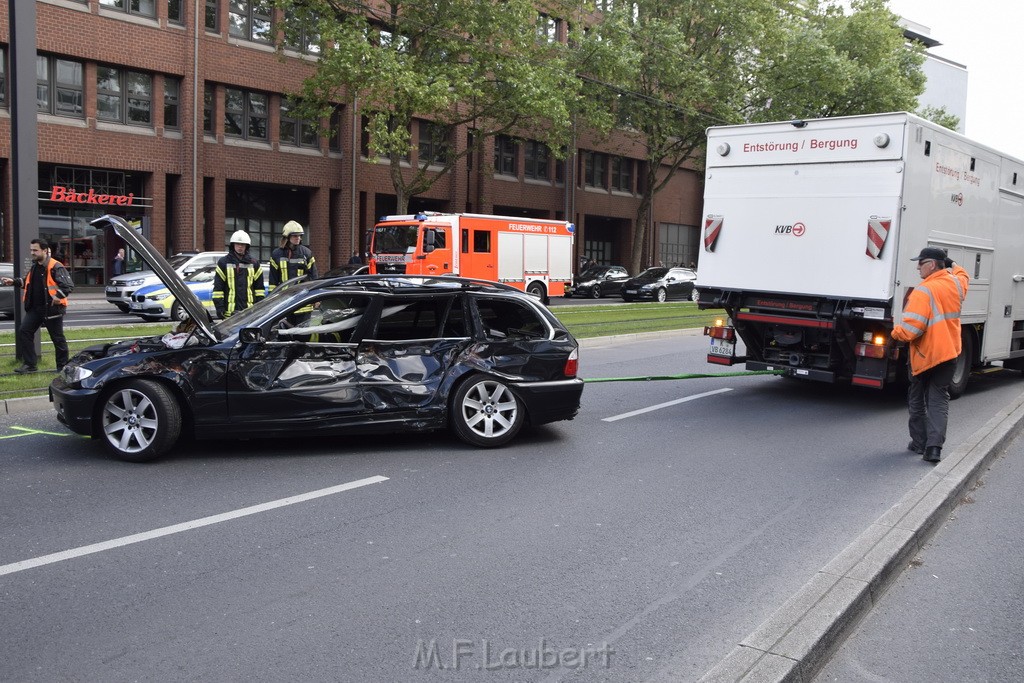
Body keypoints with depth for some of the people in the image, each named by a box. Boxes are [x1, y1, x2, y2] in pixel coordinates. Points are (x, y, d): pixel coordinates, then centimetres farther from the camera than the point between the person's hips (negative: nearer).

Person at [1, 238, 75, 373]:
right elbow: (27, 281, 28)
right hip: (34, 308, 8)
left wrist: (58, 296, -30)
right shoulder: (34, 267, 12)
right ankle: (29, 364, 7)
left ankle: (63, 366, 13)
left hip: (52, 309, -8)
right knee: (24, 332, 1)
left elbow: (69, 285, -21)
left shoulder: (56, 267, -14)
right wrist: (14, 281, 14)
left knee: (58, 338, 2)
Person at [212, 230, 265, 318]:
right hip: (230, 311, -2)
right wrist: (220, 308, -7)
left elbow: (259, 287, 11)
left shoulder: (254, 264, 11)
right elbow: (218, 288, 1)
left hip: (250, 311, 2)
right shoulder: (223, 263, 4)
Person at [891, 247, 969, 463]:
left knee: (917, 400, 12)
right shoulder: (957, 283, 1)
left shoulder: (923, 291, -21)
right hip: (950, 352, 6)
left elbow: (910, 329, -26)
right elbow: (963, 276, 31)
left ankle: (920, 442, 20)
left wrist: (895, 332, -8)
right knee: (939, 400, 7)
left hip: (924, 356, -5)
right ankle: (934, 447, -4)